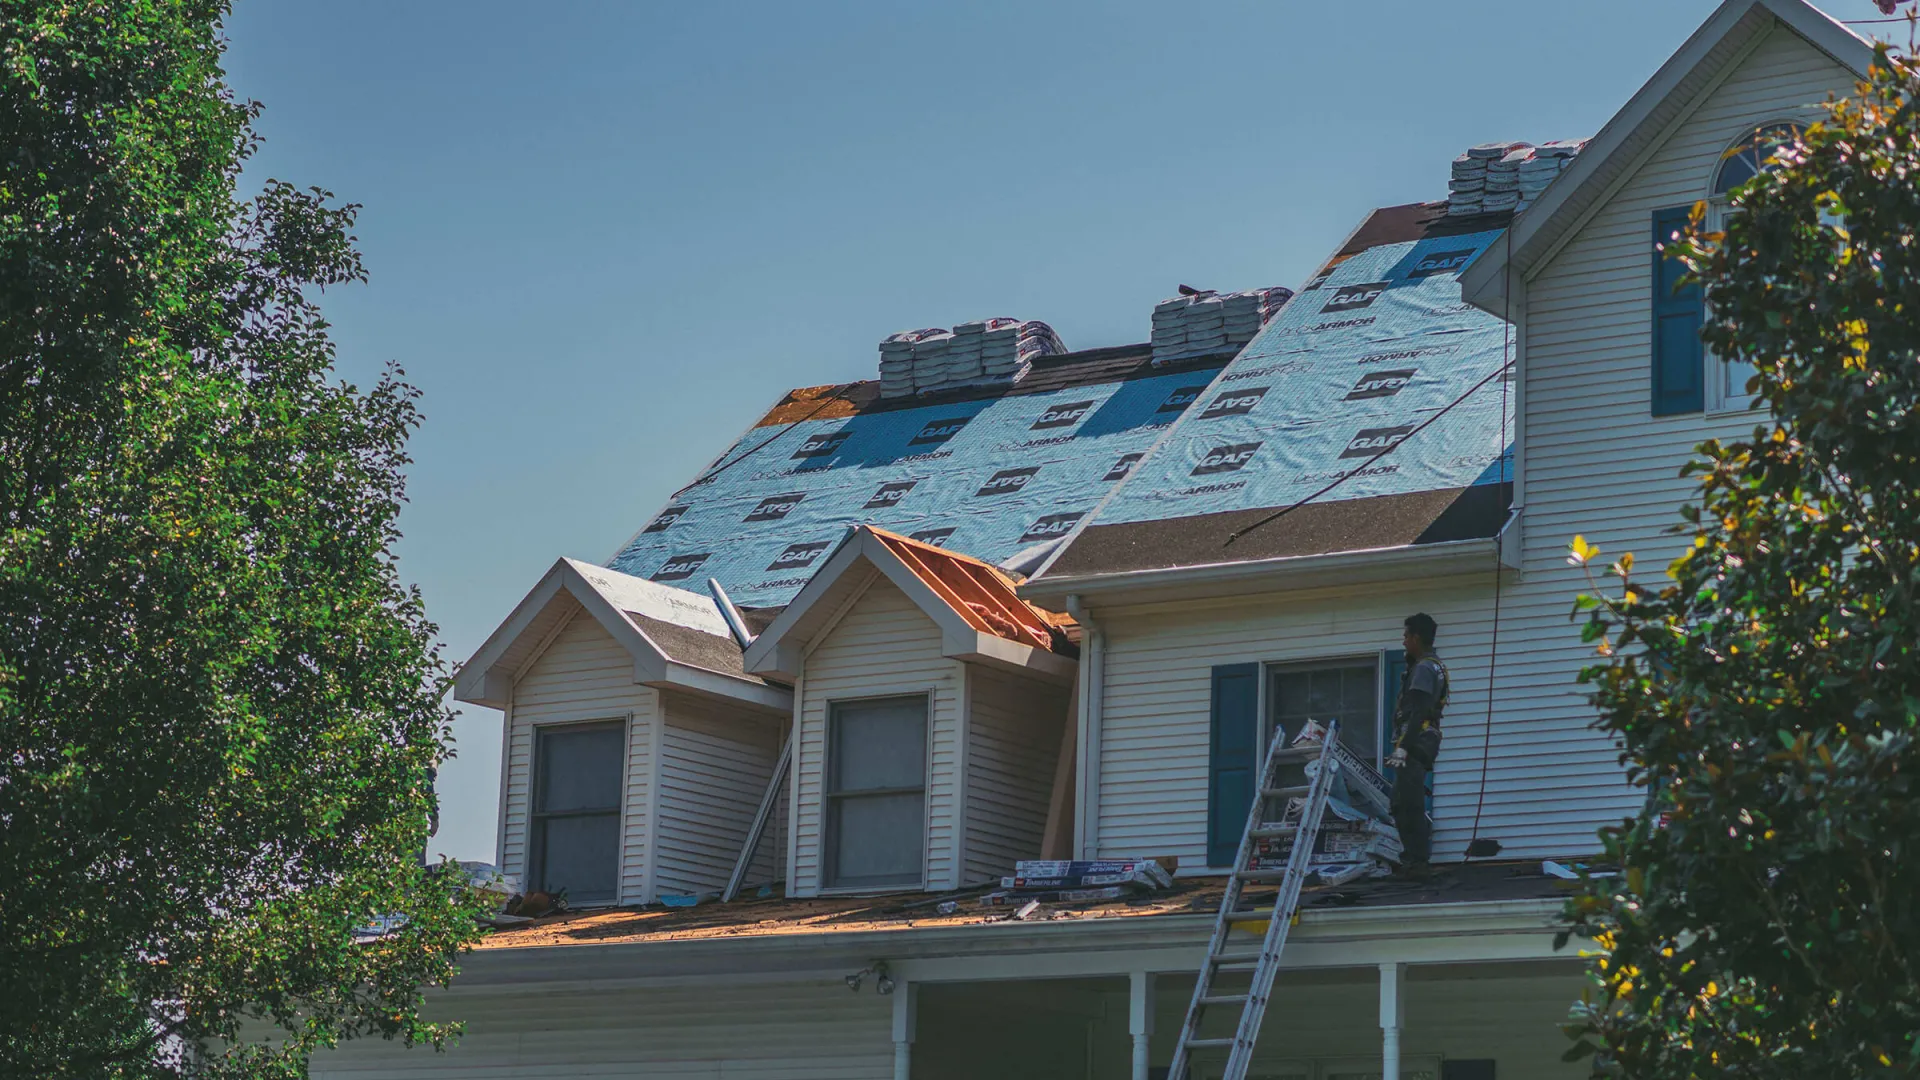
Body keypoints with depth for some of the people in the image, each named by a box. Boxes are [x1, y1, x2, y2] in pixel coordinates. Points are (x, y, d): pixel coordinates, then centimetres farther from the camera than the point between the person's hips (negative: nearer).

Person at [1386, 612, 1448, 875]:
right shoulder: (1433, 666, 21)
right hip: (1422, 745, 11)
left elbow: (1418, 713, -20)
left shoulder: (1424, 668, -11)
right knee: (1402, 805, 14)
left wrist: (1403, 747, -23)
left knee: (1409, 805, -12)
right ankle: (1413, 860, 17)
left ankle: (1416, 861, -13)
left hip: (1416, 743, -11)